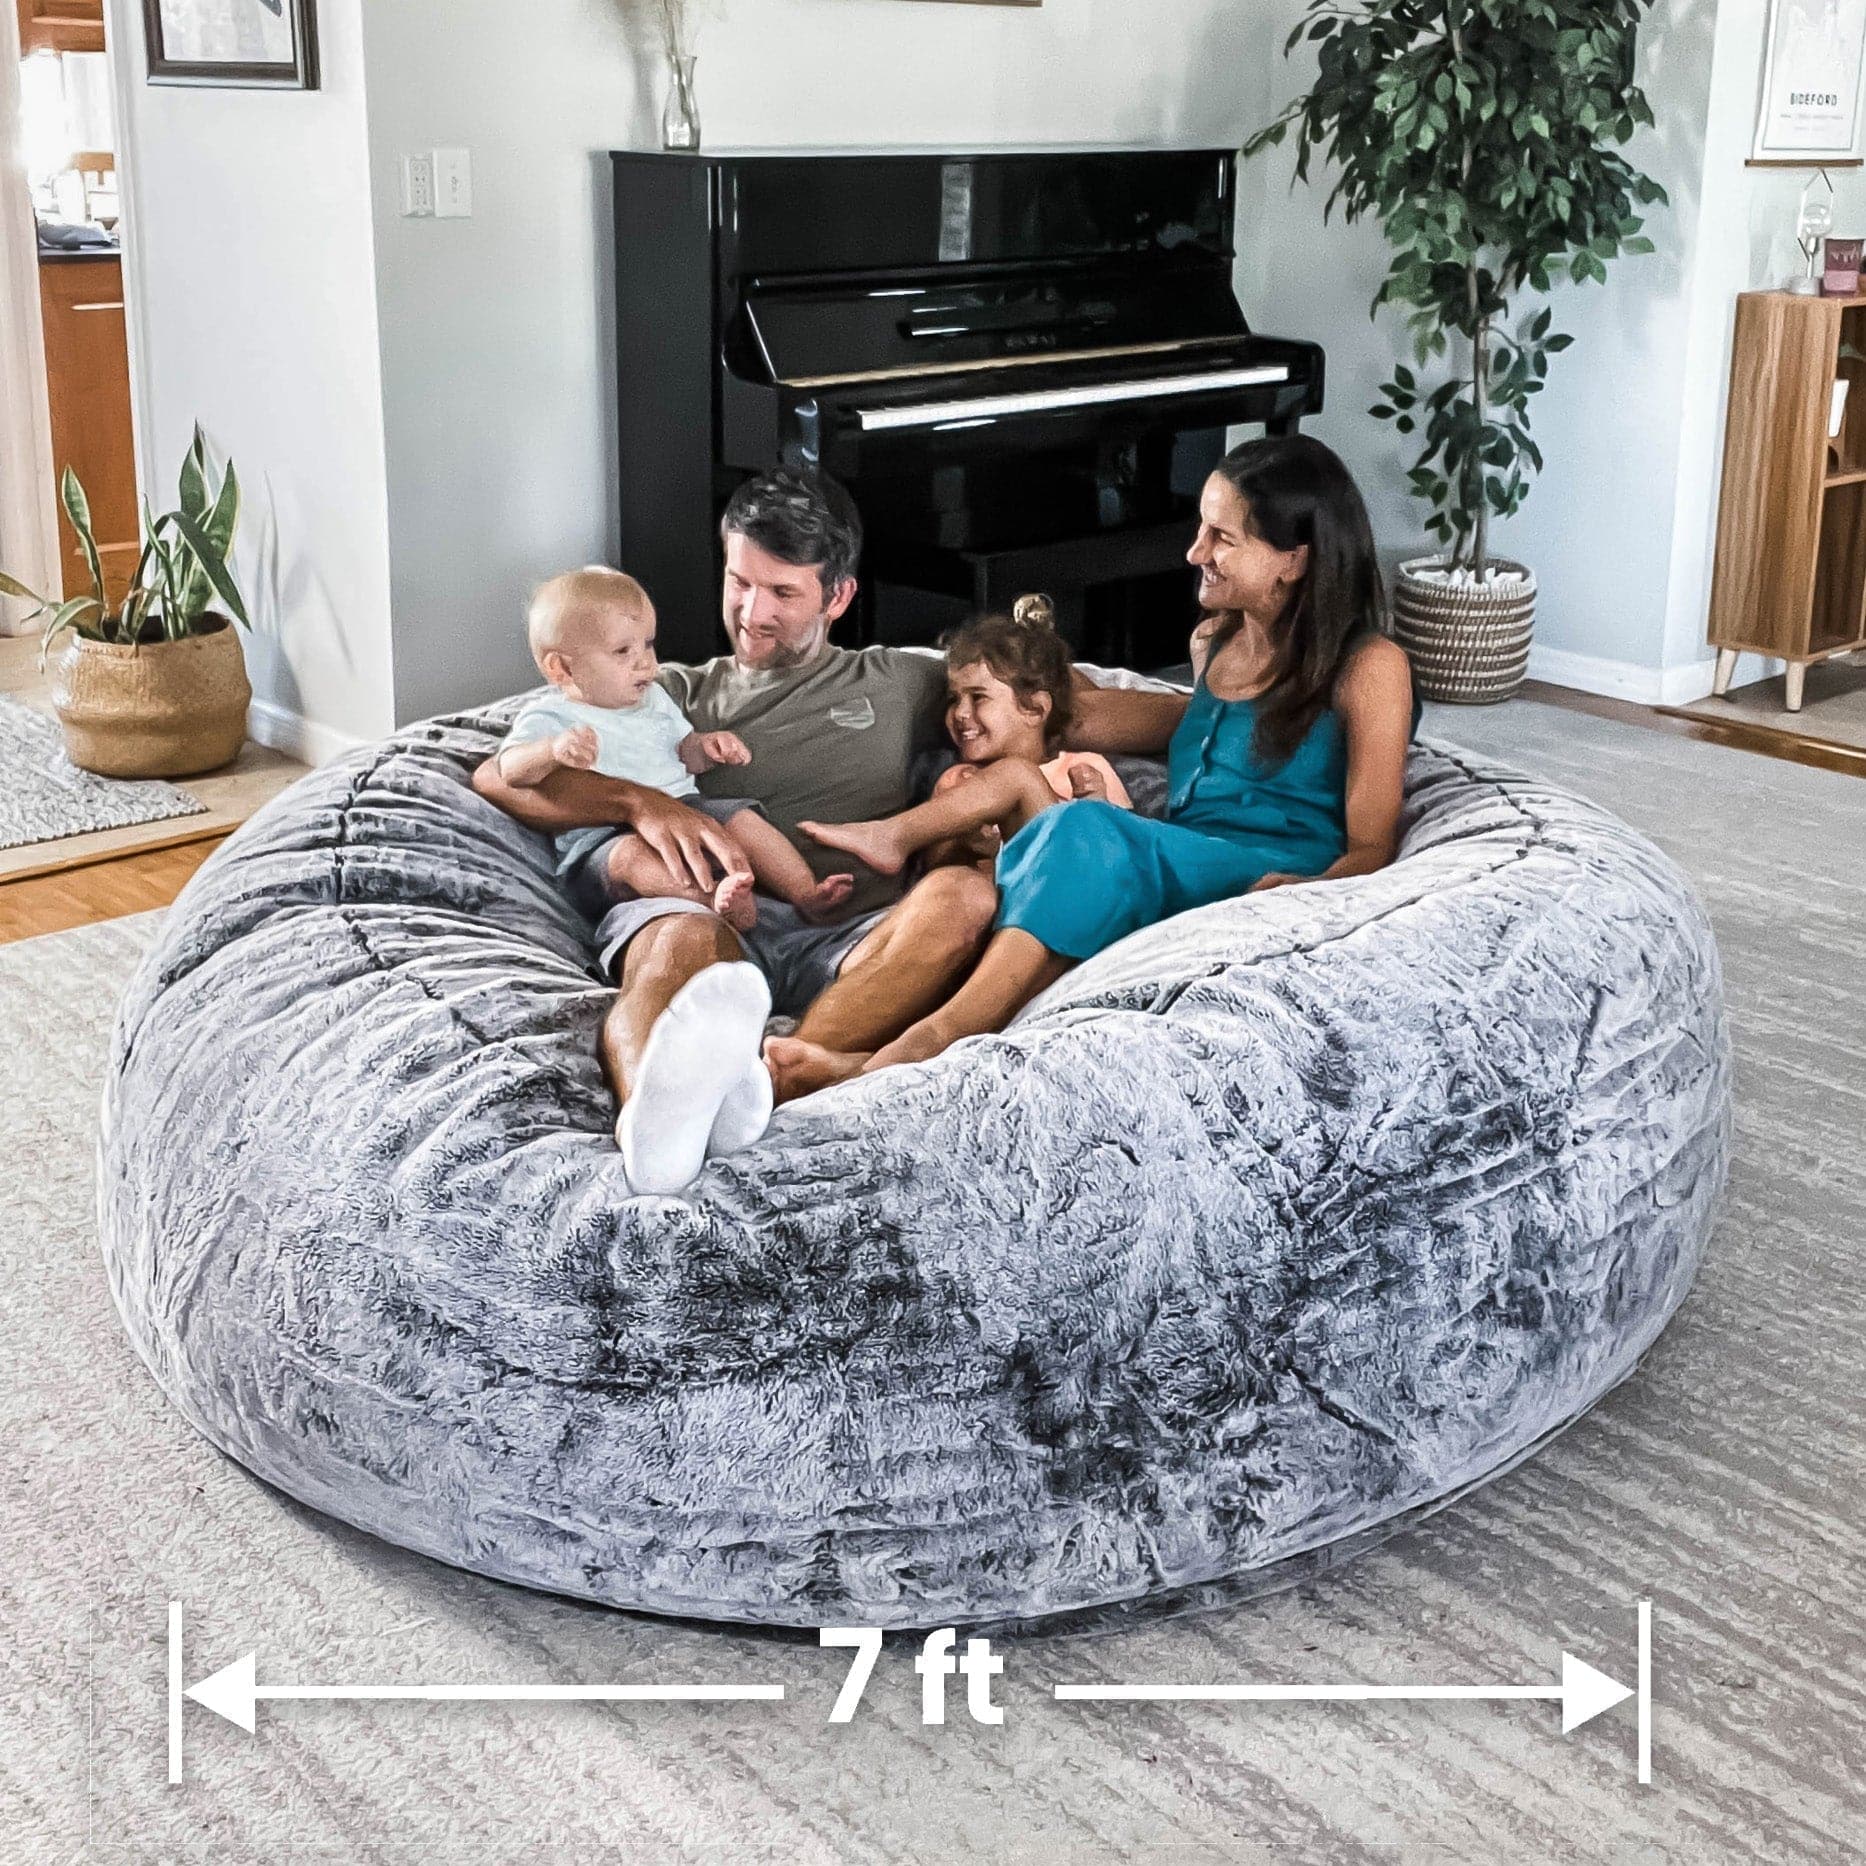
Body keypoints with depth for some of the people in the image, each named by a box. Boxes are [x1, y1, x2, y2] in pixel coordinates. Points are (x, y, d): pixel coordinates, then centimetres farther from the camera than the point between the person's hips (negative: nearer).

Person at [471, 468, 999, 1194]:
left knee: (965, 893, -32)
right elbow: (498, 778, 16)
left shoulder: (895, 683, 31)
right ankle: (653, 1110, -72)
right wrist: (642, 802, -5)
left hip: (849, 937, 1)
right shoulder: (677, 694, 28)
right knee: (682, 937, -37)